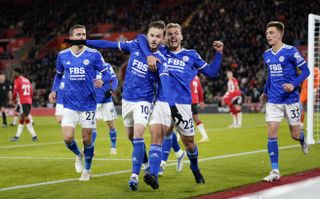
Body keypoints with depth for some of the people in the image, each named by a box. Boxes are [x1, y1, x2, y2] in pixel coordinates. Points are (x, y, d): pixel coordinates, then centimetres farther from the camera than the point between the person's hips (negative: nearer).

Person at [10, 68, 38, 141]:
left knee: (26, 119, -7)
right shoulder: (27, 80, 16)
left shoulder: (17, 80, -6)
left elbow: (15, 92, -8)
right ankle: (17, 136, 21)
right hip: (29, 102, 8)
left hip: (22, 102, -8)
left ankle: (34, 136, -13)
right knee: (21, 119, 14)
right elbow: (31, 92, 16)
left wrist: (13, 99, 8)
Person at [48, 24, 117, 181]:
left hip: (88, 104, -1)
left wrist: (102, 81, -24)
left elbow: (106, 73, -2)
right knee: (68, 138, -11)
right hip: (69, 104, 1)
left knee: (87, 139, 4)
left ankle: (87, 170, 26)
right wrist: (54, 90, 5)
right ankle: (78, 155, 24)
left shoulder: (94, 54, -5)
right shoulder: (63, 55, 3)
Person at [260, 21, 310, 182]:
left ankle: (303, 140, 45)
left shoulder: (290, 51, -11)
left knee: (295, 134, 6)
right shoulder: (266, 55, 7)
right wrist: (266, 91, 24)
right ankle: (275, 171, -4)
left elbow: (305, 71, -10)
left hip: (291, 99, -4)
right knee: (271, 134, -8)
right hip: (273, 101, 4)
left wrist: (294, 84, -23)